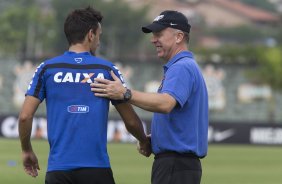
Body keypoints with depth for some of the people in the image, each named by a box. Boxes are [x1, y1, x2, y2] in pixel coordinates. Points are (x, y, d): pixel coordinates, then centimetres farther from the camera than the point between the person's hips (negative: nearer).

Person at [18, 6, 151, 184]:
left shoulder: (47, 69, 4)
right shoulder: (107, 70, 4)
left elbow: (25, 116, -1)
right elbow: (131, 121, 9)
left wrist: (27, 151, 16)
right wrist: (145, 143, 29)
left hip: (58, 168, 1)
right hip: (97, 168, -1)